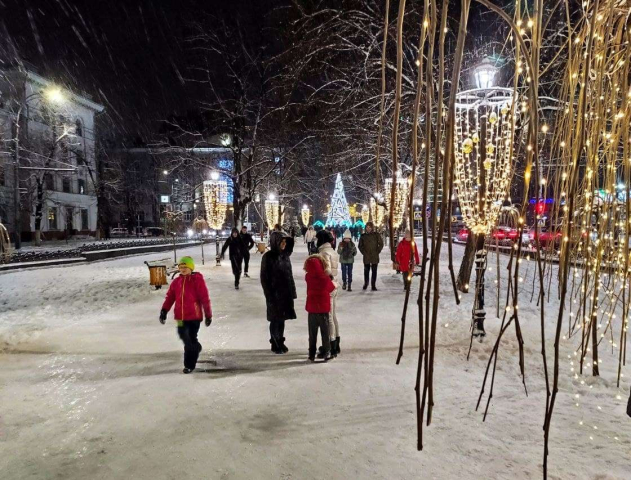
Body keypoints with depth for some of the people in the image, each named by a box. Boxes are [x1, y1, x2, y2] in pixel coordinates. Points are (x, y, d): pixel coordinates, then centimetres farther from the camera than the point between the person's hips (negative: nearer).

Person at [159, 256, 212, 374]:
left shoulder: (198, 280, -9)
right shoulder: (176, 281, 6)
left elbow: (205, 298, -8)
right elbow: (170, 297, 9)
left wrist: (208, 315, -6)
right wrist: (164, 311, 1)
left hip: (194, 316, -5)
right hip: (181, 316, 5)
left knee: (191, 340, 0)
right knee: (185, 337, 14)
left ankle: (189, 364, 13)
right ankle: (196, 347, 45)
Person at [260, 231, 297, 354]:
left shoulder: (285, 256, 6)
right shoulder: (268, 257, -11)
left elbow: (289, 275, 12)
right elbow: (264, 278, -10)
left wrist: (292, 291, 8)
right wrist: (269, 295, -13)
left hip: (285, 292, 5)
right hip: (274, 293, -5)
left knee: (282, 318, 13)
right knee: (275, 319, 5)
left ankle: (280, 342, 26)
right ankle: (275, 344, 19)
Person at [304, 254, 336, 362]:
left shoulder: (308, 277, -9)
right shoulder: (326, 279, -16)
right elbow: (331, 288, 1)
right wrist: (335, 283, 21)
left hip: (312, 307, 2)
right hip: (323, 307, -2)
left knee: (312, 333, 12)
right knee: (325, 331, 10)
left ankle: (312, 354, 16)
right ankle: (326, 354, 14)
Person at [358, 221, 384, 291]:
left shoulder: (376, 235, 1)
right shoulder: (363, 236, 5)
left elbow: (381, 244, 4)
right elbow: (360, 245, 12)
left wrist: (377, 252, -2)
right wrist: (364, 252, 2)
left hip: (375, 257, -1)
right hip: (366, 257, 1)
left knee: (374, 271, -1)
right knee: (366, 270, 7)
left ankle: (373, 285, 4)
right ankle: (365, 284, 24)